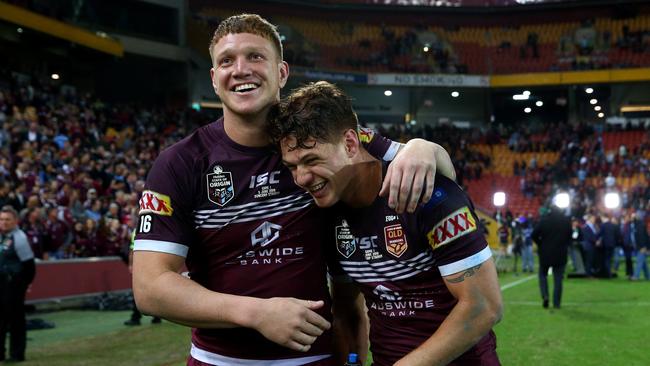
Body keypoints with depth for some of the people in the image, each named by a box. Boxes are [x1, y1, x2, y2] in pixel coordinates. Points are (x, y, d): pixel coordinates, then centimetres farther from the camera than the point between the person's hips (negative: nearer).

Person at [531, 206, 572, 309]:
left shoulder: (544, 219, -7)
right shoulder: (566, 220, -2)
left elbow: (534, 235, -8)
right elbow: (570, 236, 6)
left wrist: (540, 244, 9)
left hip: (545, 253, -1)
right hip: (561, 254, 1)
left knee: (543, 274, 15)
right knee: (558, 278, 7)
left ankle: (545, 295, -7)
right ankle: (556, 303, 6)